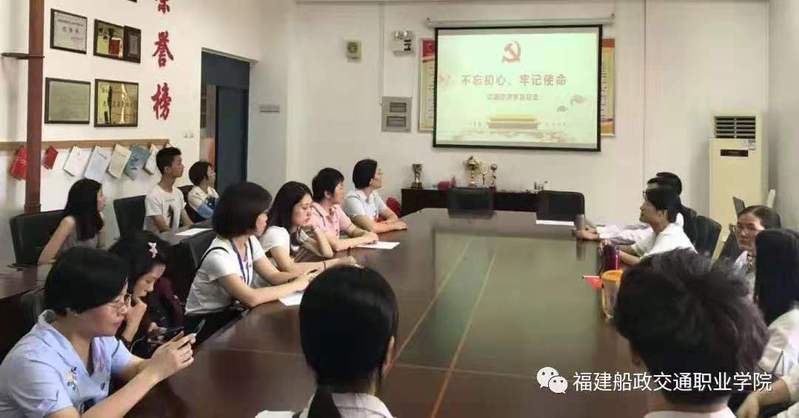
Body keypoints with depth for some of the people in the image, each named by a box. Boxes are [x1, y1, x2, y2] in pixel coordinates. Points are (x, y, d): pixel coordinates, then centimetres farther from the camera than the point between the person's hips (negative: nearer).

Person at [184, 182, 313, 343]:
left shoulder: (250, 241, -1)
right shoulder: (218, 255, -28)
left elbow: (274, 276, -2)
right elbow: (251, 298, -34)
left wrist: (306, 276, -20)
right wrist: (296, 285, -25)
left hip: (230, 314, 8)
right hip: (205, 325, -7)